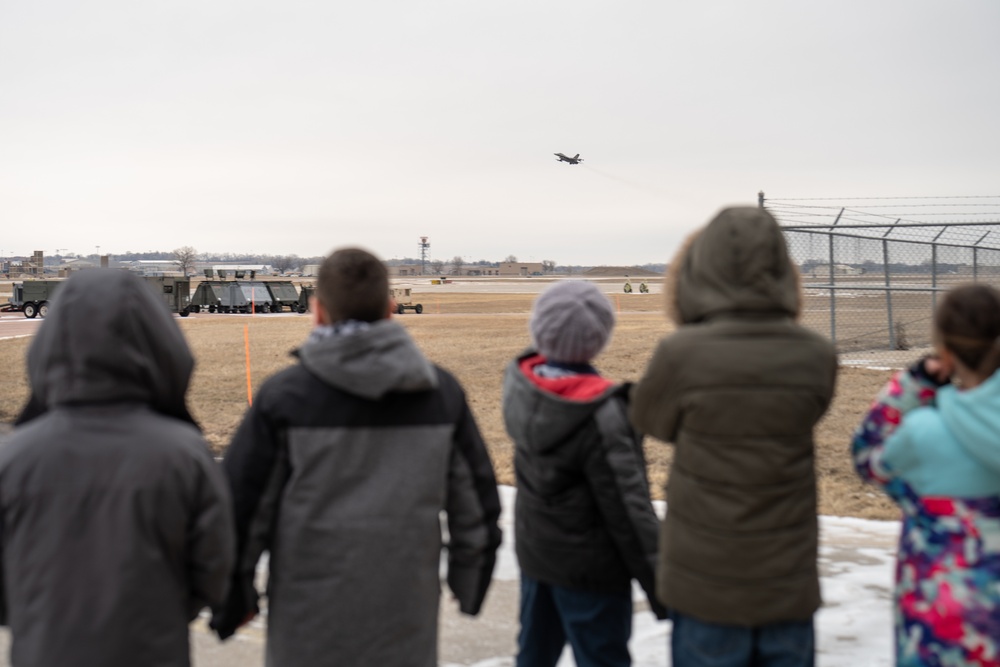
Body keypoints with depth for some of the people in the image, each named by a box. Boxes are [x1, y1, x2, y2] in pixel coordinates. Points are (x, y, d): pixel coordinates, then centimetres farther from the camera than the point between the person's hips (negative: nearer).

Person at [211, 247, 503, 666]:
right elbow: (477, 508, 6)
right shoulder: (442, 392, 0)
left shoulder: (284, 396, -9)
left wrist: (234, 601, 9)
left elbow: (240, 505, -5)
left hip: (311, 632, -2)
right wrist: (469, 587, 20)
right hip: (408, 630, 2)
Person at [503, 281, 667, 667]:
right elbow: (628, 507, -22)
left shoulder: (521, 381, -9)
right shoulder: (602, 414, -28)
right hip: (589, 565, -7)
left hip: (534, 548, 7)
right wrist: (659, 587, -13)